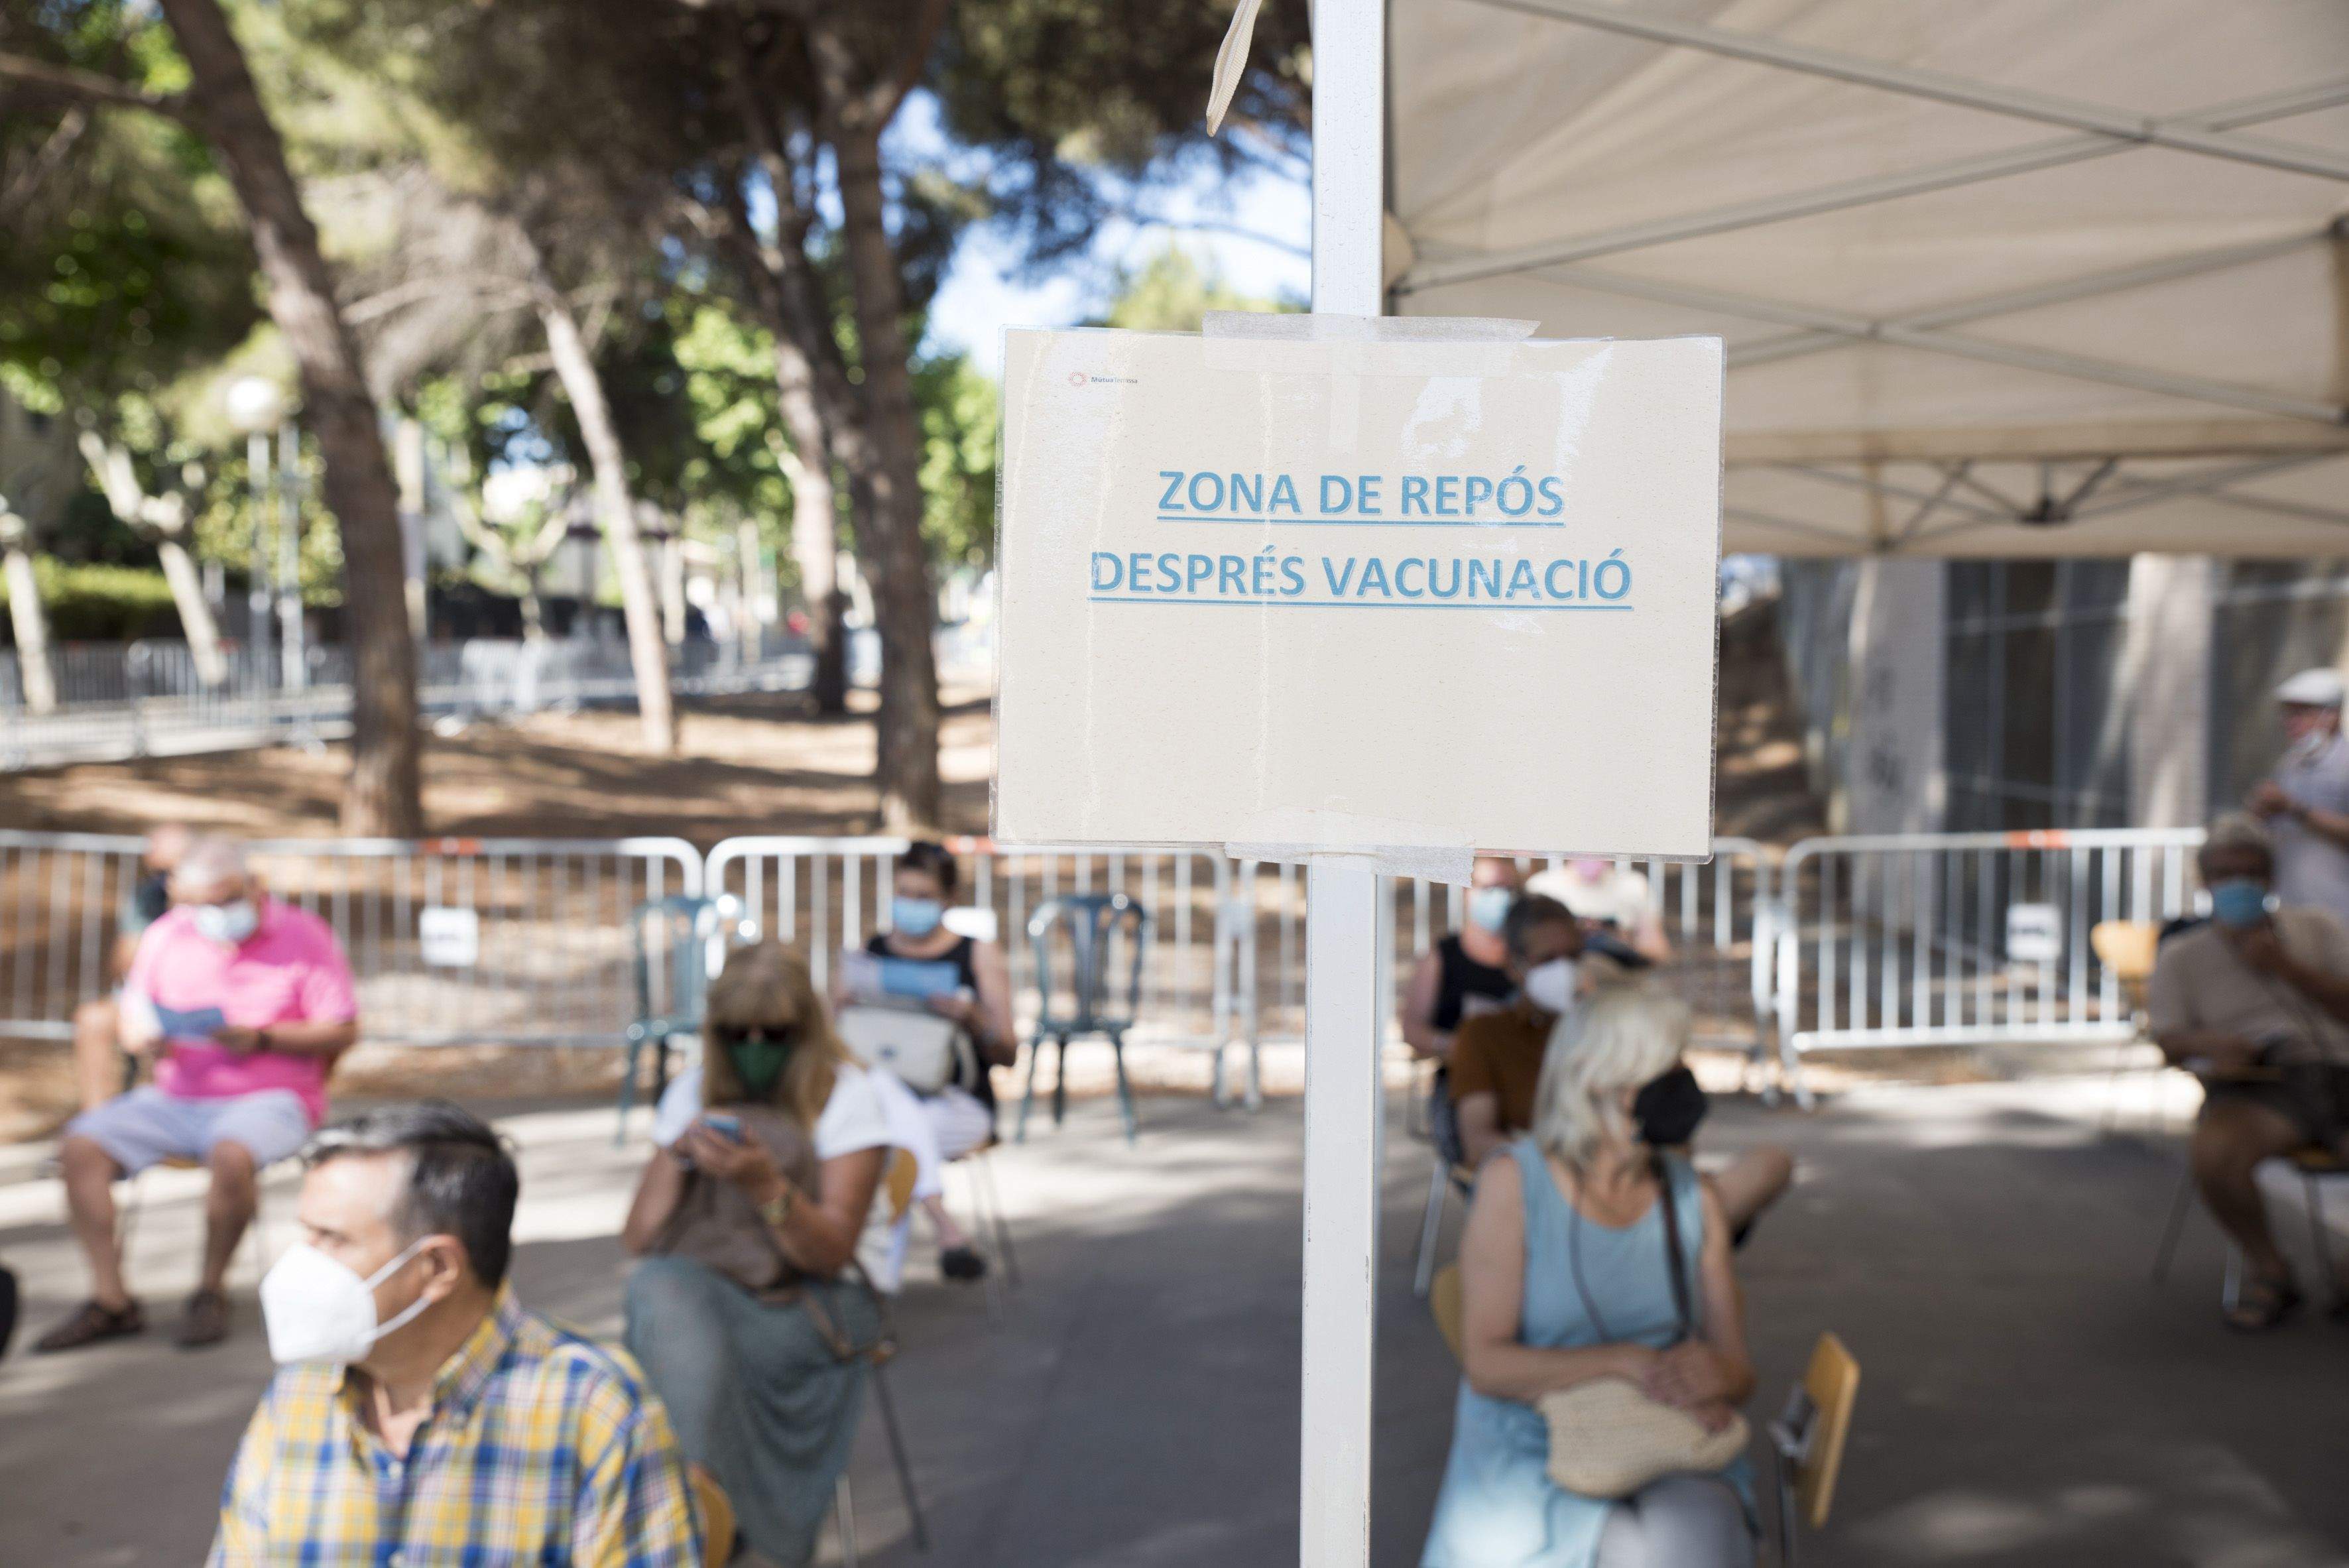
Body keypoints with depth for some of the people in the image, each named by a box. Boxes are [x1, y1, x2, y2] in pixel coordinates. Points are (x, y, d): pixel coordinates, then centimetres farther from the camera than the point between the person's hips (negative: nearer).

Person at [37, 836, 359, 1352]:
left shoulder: (304, 936, -2)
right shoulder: (166, 936, 11)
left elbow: (342, 1032, -6)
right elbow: (132, 1018, 16)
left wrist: (261, 1040, -18)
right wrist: (144, 1038, -9)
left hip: (269, 1100, -5)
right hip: (175, 1097, 5)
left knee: (233, 1153, -38)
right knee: (81, 1145, -18)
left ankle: (211, 1291, -16)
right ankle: (110, 1299, -14)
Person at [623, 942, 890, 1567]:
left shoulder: (846, 1095, -2)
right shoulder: (692, 1093, 9)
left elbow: (833, 1253, -10)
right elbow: (637, 1241, 5)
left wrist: (766, 1185, -27)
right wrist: (677, 1155, -13)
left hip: (802, 1304, -3)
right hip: (695, 1290, 4)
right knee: (658, 1288, -32)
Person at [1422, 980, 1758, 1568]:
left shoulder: (1695, 1202, 4)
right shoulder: (1514, 1183, -7)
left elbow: (1739, 1372, 7)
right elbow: (1485, 1364, -12)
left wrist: (1717, 1383, -18)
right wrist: (1626, 1362, -23)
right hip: (1529, 1458, -3)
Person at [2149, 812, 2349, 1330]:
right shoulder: (2182, 955, 17)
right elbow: (2168, 1039, 5)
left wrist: (2287, 968, -3)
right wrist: (2213, 1043, -17)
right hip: (2254, 1088, -1)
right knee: (2212, 1153, -36)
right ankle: (2266, 1267, -8)